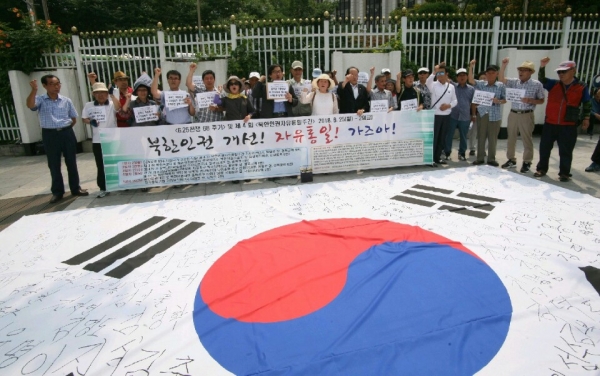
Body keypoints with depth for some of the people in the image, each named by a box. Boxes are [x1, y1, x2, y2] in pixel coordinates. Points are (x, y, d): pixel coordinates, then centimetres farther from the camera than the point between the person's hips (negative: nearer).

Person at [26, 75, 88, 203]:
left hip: (67, 133, 2)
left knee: (71, 162, 8)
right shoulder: (40, 100, -1)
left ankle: (75, 188, 20)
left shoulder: (66, 100, 5)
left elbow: (74, 118, 14)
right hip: (50, 135, -1)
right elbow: (30, 105, -23)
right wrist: (34, 90, -29)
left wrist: (66, 128, 6)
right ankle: (57, 192, 15)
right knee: (54, 164, 6)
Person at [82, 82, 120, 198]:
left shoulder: (111, 104, -2)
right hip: (97, 140, 2)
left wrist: (112, 94, -31)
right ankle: (103, 188, 16)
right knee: (101, 165, 8)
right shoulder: (89, 105, 6)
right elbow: (84, 118, 13)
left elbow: (118, 107, -23)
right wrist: (90, 121, -8)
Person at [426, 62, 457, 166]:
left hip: (446, 116, 5)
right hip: (435, 115, -5)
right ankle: (431, 159, 6)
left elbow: (455, 100, 10)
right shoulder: (434, 85, -5)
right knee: (433, 137, -2)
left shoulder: (451, 87, 7)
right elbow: (428, 82, -29)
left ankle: (437, 158, 22)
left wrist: (448, 105, -9)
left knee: (442, 138, 11)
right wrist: (434, 72, -38)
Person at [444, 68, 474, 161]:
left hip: (465, 117, 1)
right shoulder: (452, 86, 5)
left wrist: (473, 115, 7)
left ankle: (462, 153, 21)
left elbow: (473, 103, 11)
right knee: (449, 135, 2)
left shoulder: (471, 89, 8)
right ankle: (447, 153, 12)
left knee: (463, 136, 9)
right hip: (452, 116, -1)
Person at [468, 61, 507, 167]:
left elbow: (505, 99, 5)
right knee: (481, 137, 7)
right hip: (482, 114, 1)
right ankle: (480, 158, 16)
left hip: (495, 116, -1)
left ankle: (491, 159, 14)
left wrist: (499, 101, -16)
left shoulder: (501, 86, 4)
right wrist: (471, 67, -16)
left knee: (493, 138, 5)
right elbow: (471, 80, -10)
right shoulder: (481, 84, 5)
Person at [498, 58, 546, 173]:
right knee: (511, 138, 10)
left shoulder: (537, 84, -2)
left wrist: (530, 100, -18)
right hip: (513, 114, 4)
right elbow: (501, 79, -1)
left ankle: (527, 162, 11)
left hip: (526, 115, -4)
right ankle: (511, 160, 22)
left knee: (527, 140, 2)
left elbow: (541, 100, 0)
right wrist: (503, 65, -10)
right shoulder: (514, 82, 7)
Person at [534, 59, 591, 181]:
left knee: (566, 151, 5)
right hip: (550, 124, 2)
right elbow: (542, 80, -7)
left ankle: (564, 173, 15)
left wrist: (586, 118, 7)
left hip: (569, 126, -2)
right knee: (544, 148, 9)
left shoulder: (581, 87, 1)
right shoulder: (553, 84, 5)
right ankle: (541, 169, 23)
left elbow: (587, 104, 10)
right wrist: (542, 66, -21)